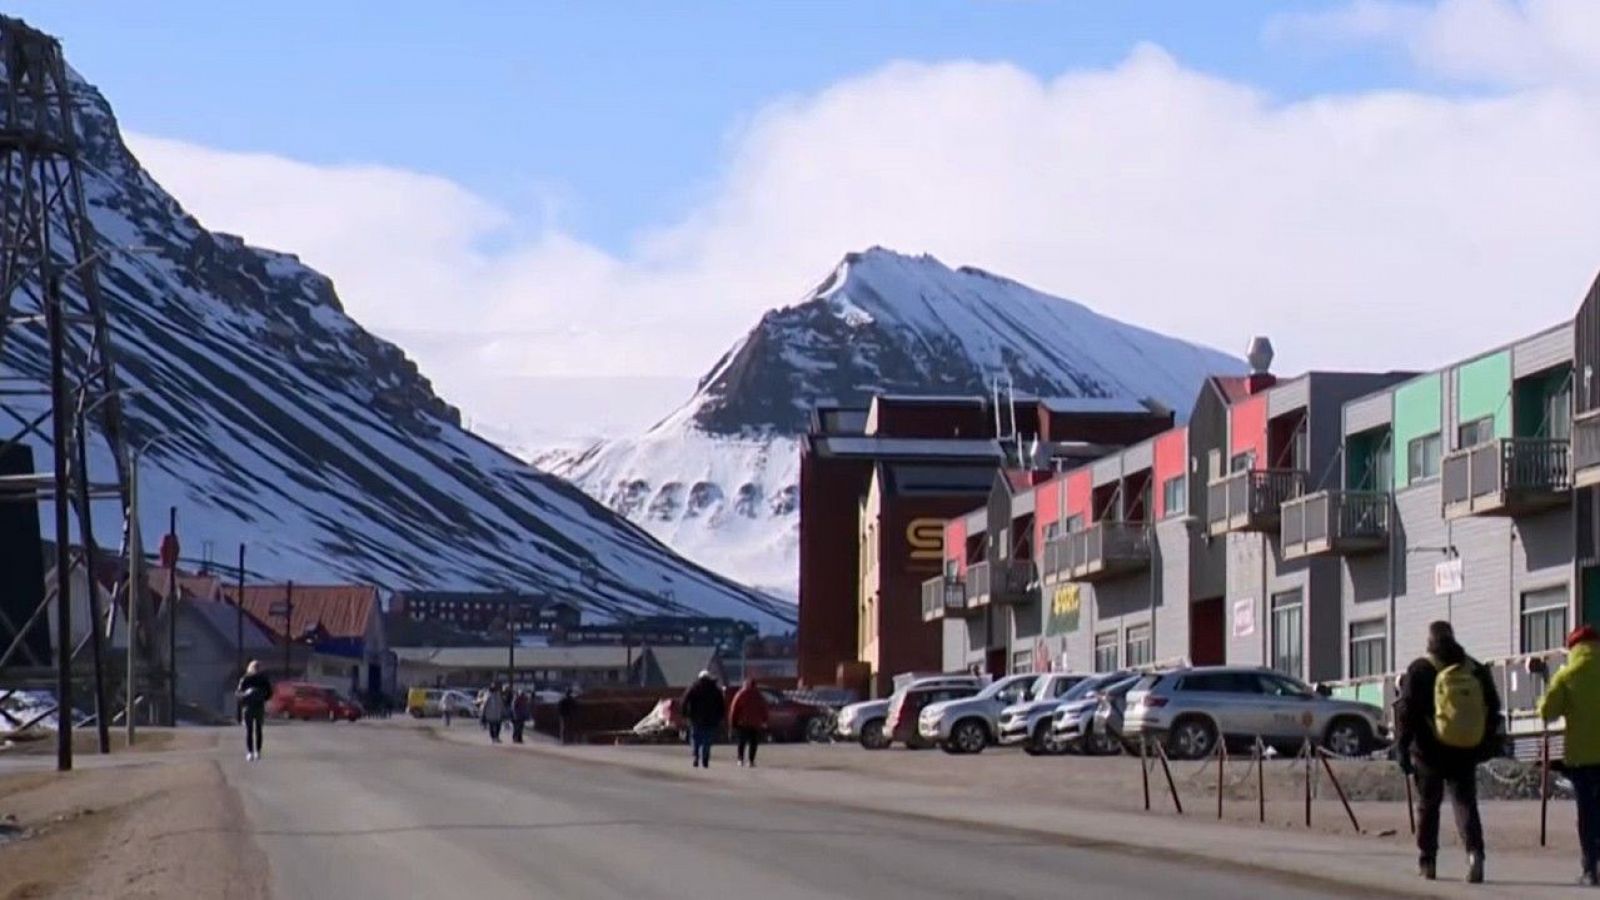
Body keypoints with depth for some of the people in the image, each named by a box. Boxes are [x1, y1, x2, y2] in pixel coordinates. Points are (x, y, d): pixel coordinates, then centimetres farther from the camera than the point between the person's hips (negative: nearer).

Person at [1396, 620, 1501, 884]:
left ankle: (1427, 862, 16)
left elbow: (1407, 712, -9)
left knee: (1428, 805, 11)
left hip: (1431, 752, -2)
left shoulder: (1420, 671, -5)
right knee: (1465, 803, 3)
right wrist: (1489, 743, 22)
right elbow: (1493, 710, 13)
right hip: (1467, 752, 2)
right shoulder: (1477, 671, 8)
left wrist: (1403, 748, -6)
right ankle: (1474, 851, -20)